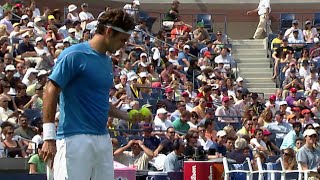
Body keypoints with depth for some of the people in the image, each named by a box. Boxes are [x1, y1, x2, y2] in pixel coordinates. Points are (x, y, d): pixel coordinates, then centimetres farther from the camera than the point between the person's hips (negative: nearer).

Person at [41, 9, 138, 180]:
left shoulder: (107, 61, 18)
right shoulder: (74, 55, -8)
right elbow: (51, 92, -12)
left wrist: (128, 116, 19)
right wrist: (49, 137, -18)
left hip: (103, 139, 8)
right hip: (75, 139, -8)